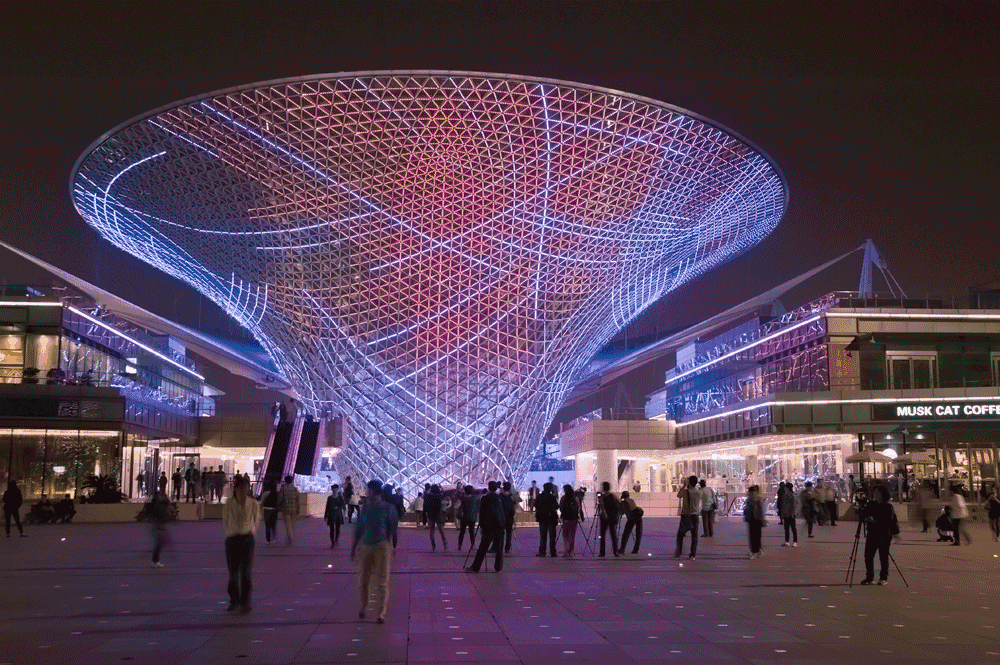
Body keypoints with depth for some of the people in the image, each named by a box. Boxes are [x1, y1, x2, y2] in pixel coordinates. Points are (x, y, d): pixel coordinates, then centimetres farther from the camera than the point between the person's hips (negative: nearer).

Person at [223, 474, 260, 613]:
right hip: (232, 540, 1)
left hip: (247, 539, -1)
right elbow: (225, 522, 10)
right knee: (233, 572, 6)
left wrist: (250, 531, 6)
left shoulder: (253, 504, -2)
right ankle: (234, 600, 23)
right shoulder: (228, 504, -3)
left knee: (245, 572, -8)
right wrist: (232, 532, 8)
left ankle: (245, 603, -2)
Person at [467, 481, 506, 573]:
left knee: (482, 549, -1)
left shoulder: (485, 499, -2)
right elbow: (504, 512, 11)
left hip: (489, 527, -3)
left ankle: (475, 567, 1)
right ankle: (499, 567, 12)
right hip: (500, 526, 3)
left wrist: (481, 526, 6)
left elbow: (482, 514, -1)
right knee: (499, 549, 10)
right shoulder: (500, 498, 7)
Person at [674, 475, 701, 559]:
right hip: (695, 515, 2)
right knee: (694, 535, 9)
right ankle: (693, 554, 8)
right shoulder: (699, 493, -6)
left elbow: (678, 495, 5)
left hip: (685, 515, -2)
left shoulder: (685, 491, -15)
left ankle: (678, 553, 6)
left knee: (680, 534, 9)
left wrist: (684, 486, 8)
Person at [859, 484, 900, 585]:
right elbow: (863, 516, 9)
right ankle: (869, 577, 14)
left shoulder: (888, 507, -1)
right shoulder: (870, 505, 9)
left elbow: (893, 520, 0)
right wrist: (866, 518, -13)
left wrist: (895, 532, -7)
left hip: (884, 536, -4)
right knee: (868, 556, 2)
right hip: (871, 534, 4)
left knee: (883, 557, 0)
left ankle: (884, 578, 12)